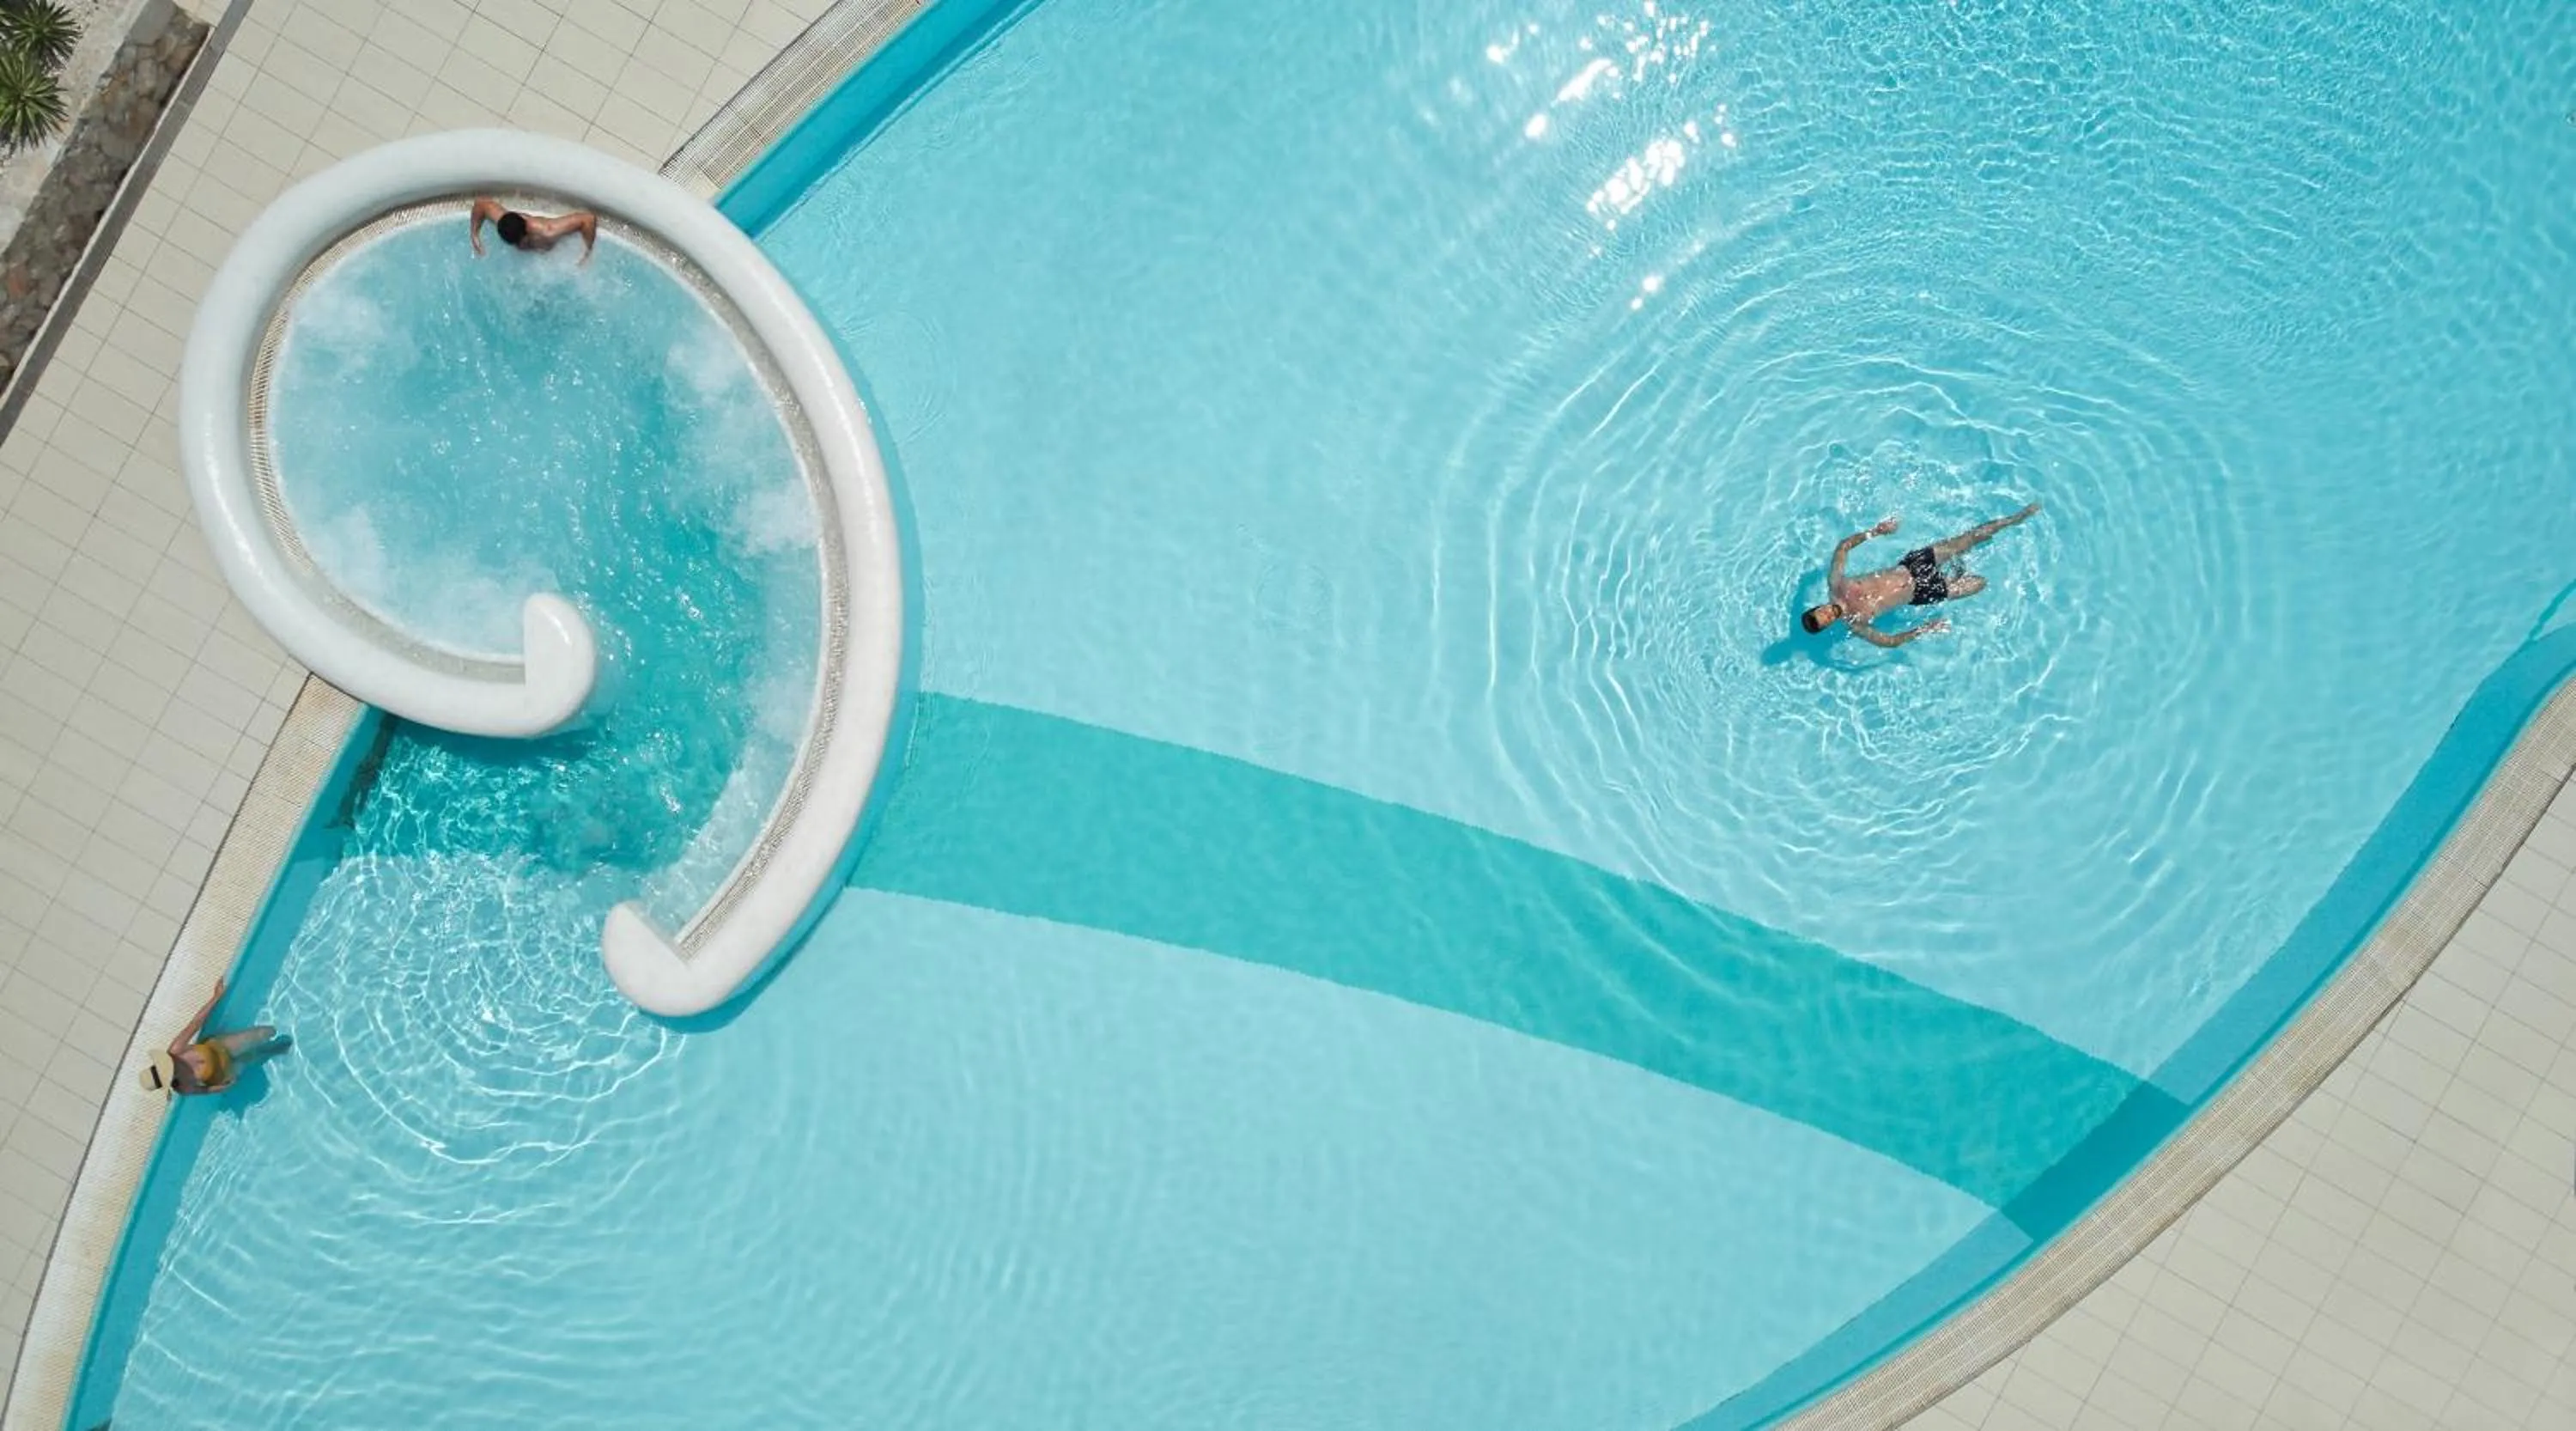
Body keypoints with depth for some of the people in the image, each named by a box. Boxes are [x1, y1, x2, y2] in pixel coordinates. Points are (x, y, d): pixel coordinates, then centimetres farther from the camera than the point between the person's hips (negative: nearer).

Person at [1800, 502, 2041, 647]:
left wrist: (1875, 531, -7)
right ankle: (1955, 577, 34)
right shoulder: (1853, 623, -22)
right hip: (1919, 593, -2)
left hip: (1908, 566, 2)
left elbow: (1843, 545, -2)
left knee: (1970, 539, 3)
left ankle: (2016, 519, 22)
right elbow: (1890, 641, -19)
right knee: (1979, 583, 0)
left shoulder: (1835, 585, -15)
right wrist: (1922, 630, -25)